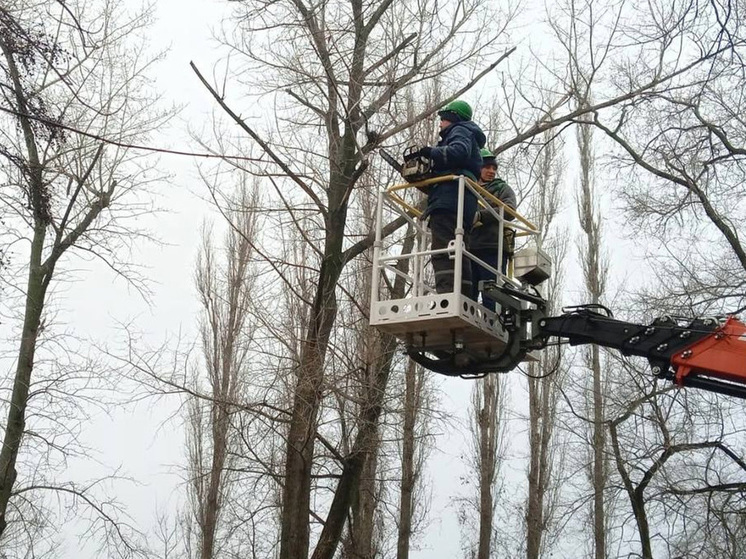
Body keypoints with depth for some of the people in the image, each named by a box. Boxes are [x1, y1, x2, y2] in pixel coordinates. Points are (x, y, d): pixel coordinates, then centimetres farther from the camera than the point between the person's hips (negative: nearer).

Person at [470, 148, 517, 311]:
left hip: (493, 249, -3)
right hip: (469, 249, 4)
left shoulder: (502, 188, 16)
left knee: (491, 298, -9)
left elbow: (509, 210, -5)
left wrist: (480, 215, -19)